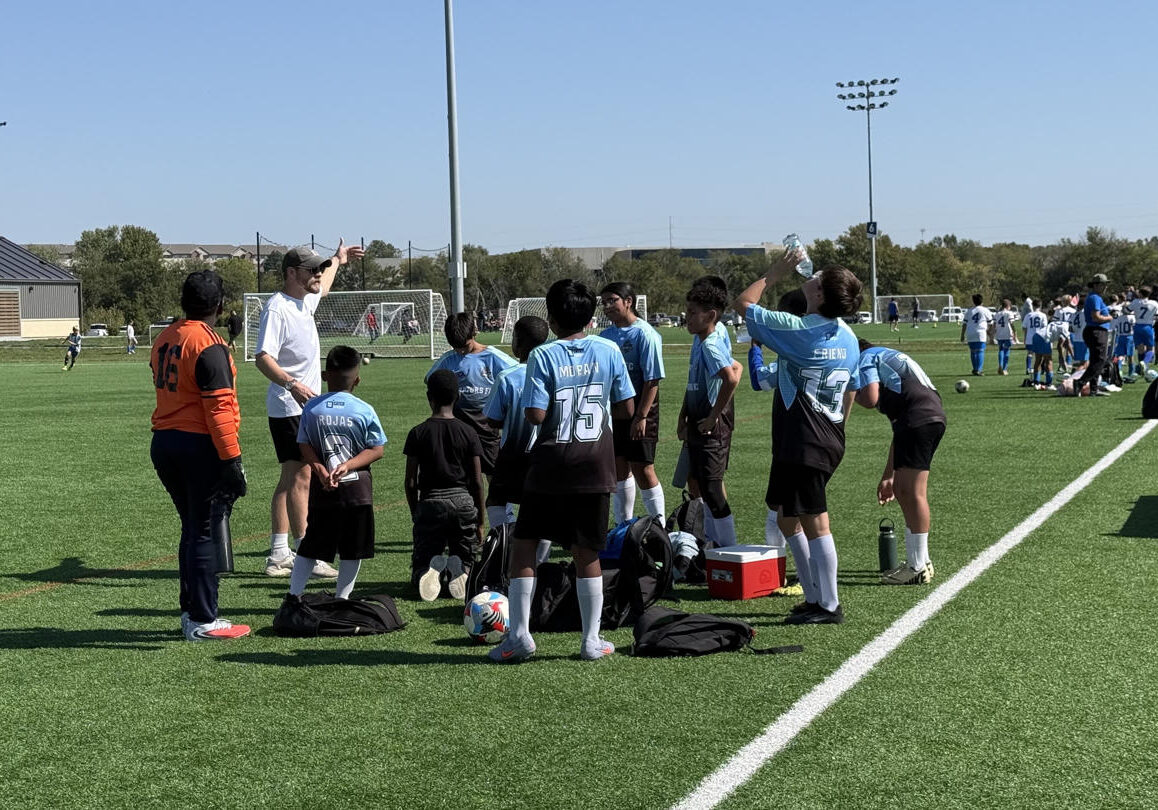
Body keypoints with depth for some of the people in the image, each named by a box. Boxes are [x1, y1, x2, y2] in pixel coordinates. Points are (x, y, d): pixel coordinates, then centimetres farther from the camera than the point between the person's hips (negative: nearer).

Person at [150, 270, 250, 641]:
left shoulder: (164, 339, 12)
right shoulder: (208, 345, -15)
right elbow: (219, 407, -19)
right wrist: (232, 460, -18)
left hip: (163, 443, 8)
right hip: (199, 446, -8)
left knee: (192, 529, 18)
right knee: (206, 533, -1)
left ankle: (190, 611, 24)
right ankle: (203, 621, 4)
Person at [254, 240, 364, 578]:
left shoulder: (304, 301, 13)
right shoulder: (277, 308, -17)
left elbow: (321, 288, 39)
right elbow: (263, 357, -27)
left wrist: (337, 260, 50)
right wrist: (291, 383, -40)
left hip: (305, 405, 10)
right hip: (289, 408, -10)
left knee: (290, 478, 11)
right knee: (300, 476, -12)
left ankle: (278, 556, 17)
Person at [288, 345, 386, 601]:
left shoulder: (311, 408, 0)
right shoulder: (364, 410, -4)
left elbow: (304, 447, -3)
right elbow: (376, 449, -5)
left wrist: (320, 470, -9)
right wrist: (348, 465, -10)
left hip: (322, 490, 2)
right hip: (358, 488, -2)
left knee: (311, 546, 10)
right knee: (353, 550, 9)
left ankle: (293, 596, 7)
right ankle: (342, 598, 13)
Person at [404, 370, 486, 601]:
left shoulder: (418, 433, 0)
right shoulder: (468, 433, 2)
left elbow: (410, 482, 0)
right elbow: (477, 482, 2)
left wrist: (415, 515, 15)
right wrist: (480, 522, 12)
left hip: (430, 503, -1)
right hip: (463, 501, 1)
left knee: (419, 573, 8)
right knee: (466, 561, 16)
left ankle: (431, 569, -27)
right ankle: (459, 569, -20)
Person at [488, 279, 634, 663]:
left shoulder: (543, 355, -8)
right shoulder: (609, 351, 1)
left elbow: (535, 415, -15)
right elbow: (626, 409, 3)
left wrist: (558, 410, 7)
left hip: (552, 462, -2)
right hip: (595, 465, 2)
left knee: (523, 544, 10)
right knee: (587, 552, 9)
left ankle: (519, 634, 6)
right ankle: (591, 641, 12)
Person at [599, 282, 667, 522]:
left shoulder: (645, 334, -14)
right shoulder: (606, 335, 8)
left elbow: (652, 380, -17)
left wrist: (641, 417, -20)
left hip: (639, 410, -7)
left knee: (643, 470, -4)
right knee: (619, 469, 13)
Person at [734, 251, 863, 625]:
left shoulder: (796, 330, -16)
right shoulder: (848, 338, 8)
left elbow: (743, 303, -4)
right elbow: (851, 392, 17)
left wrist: (774, 273, 6)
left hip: (802, 445, -9)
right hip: (830, 439, 9)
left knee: (814, 524, -2)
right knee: (787, 518, 17)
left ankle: (829, 606, 4)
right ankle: (814, 598, 22)